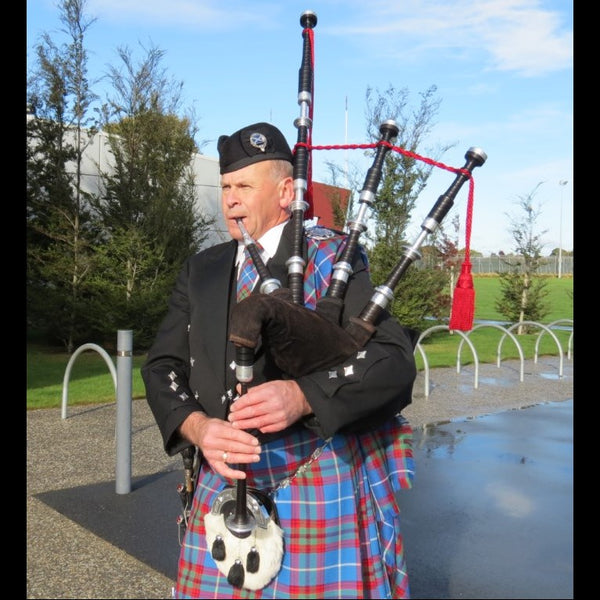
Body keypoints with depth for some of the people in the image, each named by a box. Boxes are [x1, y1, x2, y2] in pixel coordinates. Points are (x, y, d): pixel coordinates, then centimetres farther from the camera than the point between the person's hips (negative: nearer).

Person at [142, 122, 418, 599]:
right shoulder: (201, 271, 10)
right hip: (224, 486, 4)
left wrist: (304, 395, -27)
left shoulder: (332, 257, -4)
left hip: (316, 488, -4)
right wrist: (197, 426, -15)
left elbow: (395, 362, -12)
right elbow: (163, 366, 6)